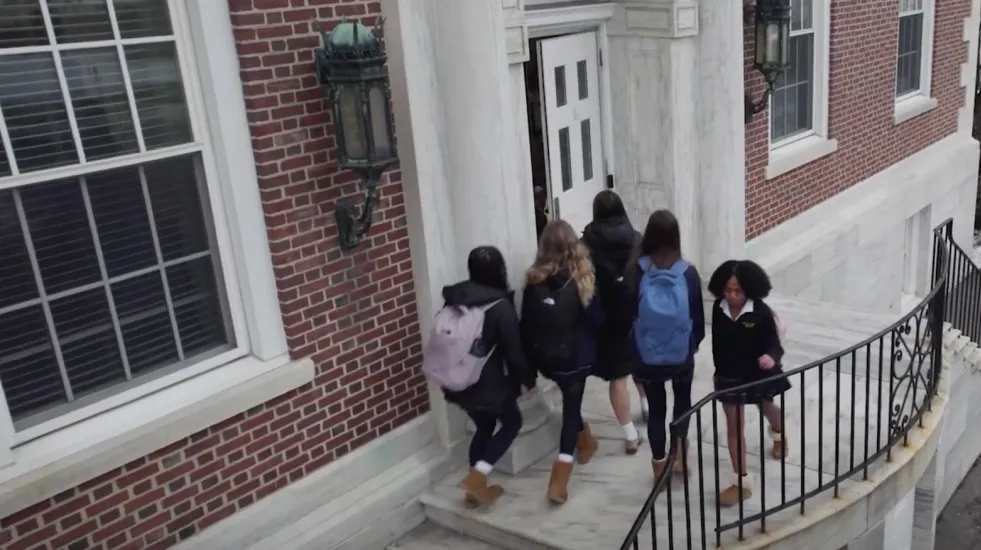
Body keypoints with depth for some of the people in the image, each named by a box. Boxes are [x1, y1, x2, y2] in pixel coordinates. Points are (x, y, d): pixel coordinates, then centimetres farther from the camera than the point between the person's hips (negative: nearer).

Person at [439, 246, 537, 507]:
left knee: (484, 427, 24)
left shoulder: (454, 300, -1)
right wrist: (529, 378, 2)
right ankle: (477, 476, 3)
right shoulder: (501, 306, -18)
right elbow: (514, 352, -14)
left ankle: (475, 486, 27)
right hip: (490, 383, -6)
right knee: (512, 422, 17)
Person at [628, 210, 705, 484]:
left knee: (656, 408, 16)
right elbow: (698, 316, -2)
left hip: (647, 356, 0)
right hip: (681, 355, 0)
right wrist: (695, 343, 17)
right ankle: (679, 450, 13)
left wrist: (632, 352, 8)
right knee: (683, 402, 25)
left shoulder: (637, 271, -13)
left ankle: (660, 465, 22)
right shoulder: (688, 272, -11)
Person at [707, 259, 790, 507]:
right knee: (734, 427, 2)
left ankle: (778, 434, 66)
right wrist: (720, 371, 10)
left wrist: (771, 358, -46)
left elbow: (774, 345, -23)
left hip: (759, 374, -1)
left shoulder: (761, 312, -24)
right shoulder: (719, 308, -14)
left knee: (767, 408, 30)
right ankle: (741, 482, 11)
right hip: (729, 376, 1)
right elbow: (717, 342, 0)